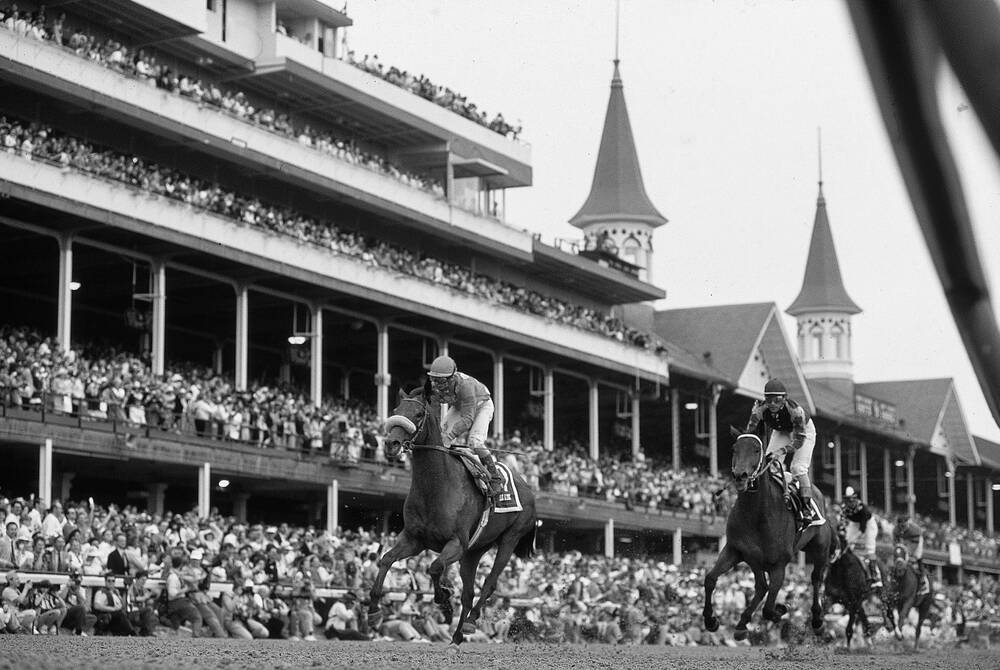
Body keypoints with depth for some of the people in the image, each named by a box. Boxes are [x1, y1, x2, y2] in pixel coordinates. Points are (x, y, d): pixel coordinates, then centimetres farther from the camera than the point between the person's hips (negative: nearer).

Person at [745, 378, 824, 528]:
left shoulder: (795, 410, -40)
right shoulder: (759, 409, -30)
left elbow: (799, 439, -34)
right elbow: (750, 432, -19)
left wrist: (781, 451, -45)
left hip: (804, 431, -4)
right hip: (781, 432, 5)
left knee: (798, 468, -18)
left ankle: (809, 509, -12)